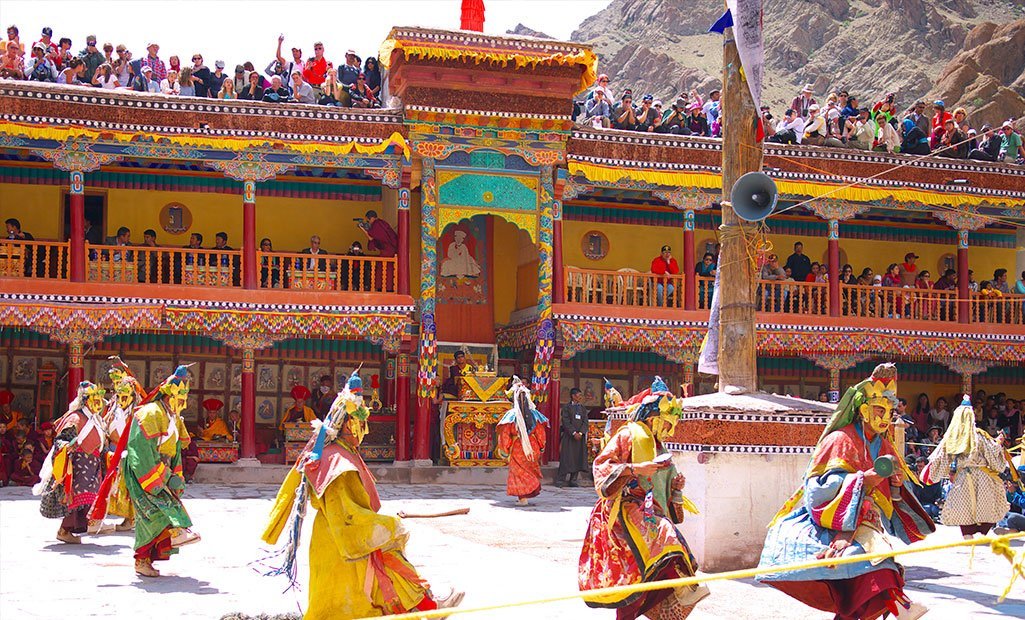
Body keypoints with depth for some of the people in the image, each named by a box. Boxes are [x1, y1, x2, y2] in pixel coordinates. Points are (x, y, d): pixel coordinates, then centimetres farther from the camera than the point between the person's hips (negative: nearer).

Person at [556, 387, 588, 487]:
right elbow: (566, 422, -8)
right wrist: (574, 433, -16)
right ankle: (560, 480, -2)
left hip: (580, 437, 5)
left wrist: (580, 433, -9)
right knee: (566, 458, -6)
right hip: (568, 436, -4)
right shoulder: (566, 407, -1)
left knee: (578, 458, 3)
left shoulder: (583, 408, 13)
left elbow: (585, 422, 6)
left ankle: (573, 480, 9)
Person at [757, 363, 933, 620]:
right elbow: (824, 487, -15)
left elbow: (893, 496, 21)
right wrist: (869, 477, -23)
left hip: (869, 520, 7)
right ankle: (891, 599, -50)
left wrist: (896, 484, -3)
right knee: (866, 541, -38)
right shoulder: (841, 440, -3)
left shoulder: (884, 447, 19)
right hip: (834, 524, -7)